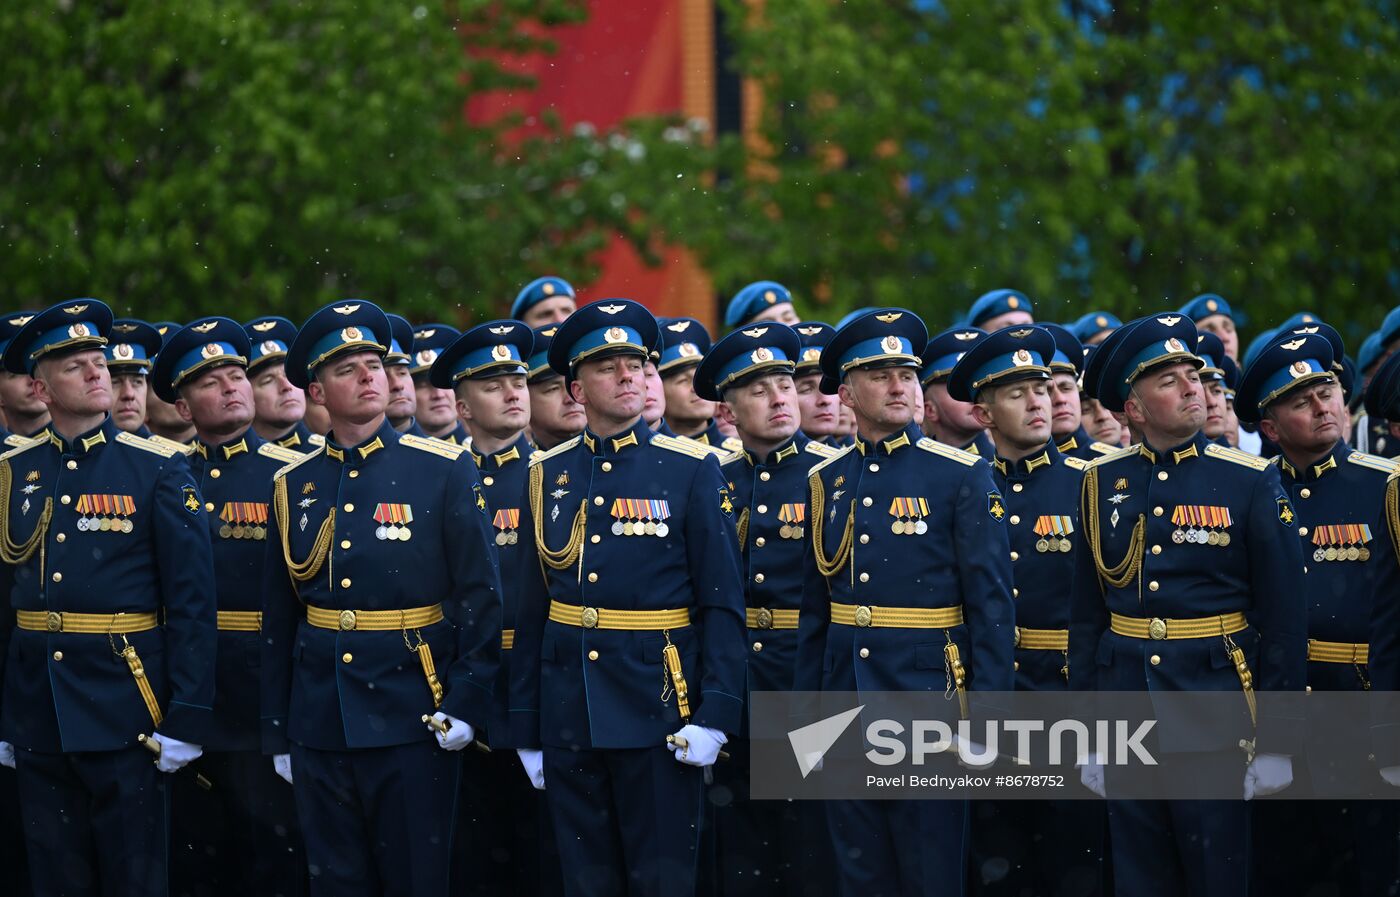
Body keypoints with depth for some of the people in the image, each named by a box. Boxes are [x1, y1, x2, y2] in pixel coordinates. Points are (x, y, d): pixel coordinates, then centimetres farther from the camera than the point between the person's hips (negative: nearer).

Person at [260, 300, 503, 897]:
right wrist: (277, 734, 11)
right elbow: (278, 619, 11)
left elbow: (480, 595, -3)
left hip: (411, 719, -3)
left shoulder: (445, 471, -2)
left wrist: (465, 703, -10)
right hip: (319, 728, 3)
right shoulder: (294, 487, 8)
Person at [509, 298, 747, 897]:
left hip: (658, 710, -3)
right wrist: (528, 732, 8)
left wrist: (714, 714, -14)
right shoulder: (548, 476, 8)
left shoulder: (692, 470, -2)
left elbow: (722, 604, -5)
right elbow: (531, 610, 10)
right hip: (570, 712, 3)